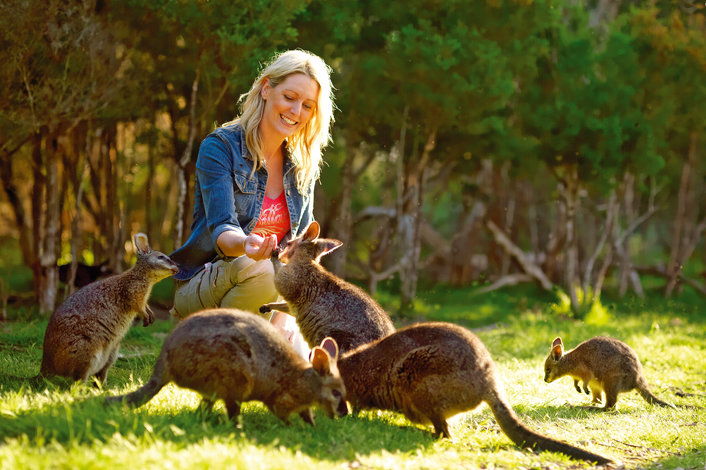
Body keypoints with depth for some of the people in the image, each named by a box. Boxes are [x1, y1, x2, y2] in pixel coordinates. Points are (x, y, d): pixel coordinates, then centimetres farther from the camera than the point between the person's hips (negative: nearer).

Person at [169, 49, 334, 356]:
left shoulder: (303, 164, 6)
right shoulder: (220, 147, -11)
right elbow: (221, 228, -23)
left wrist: (285, 311, -11)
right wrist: (245, 245, -47)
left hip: (267, 294, 4)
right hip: (201, 289, -4)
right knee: (259, 270, -37)